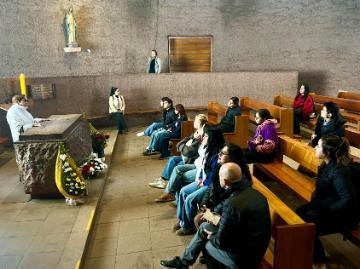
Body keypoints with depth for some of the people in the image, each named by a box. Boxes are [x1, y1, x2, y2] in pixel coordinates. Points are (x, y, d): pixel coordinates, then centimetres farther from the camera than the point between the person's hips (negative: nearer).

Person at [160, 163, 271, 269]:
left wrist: (211, 237, 0)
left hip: (244, 259, -7)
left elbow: (220, 242, -20)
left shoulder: (232, 204, -31)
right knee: (204, 226, 14)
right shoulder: (255, 193, -6)